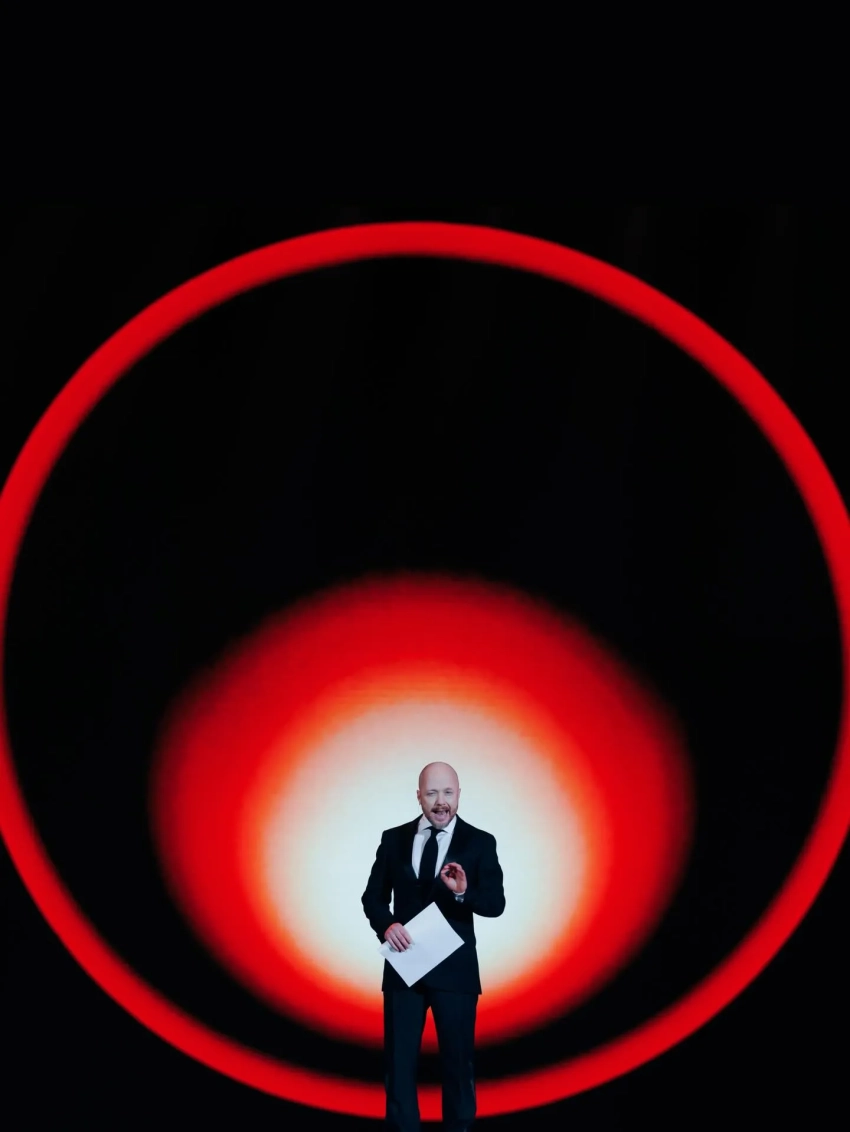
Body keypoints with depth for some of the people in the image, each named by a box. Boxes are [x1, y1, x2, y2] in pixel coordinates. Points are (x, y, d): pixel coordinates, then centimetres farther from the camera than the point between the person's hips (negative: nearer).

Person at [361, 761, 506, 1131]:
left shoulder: (480, 842, -4)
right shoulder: (393, 838, 3)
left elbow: (496, 904, -8)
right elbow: (373, 896, 6)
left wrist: (464, 892, -28)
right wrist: (386, 924, -14)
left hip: (455, 968, -1)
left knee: (457, 1060, 12)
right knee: (399, 1061, 9)